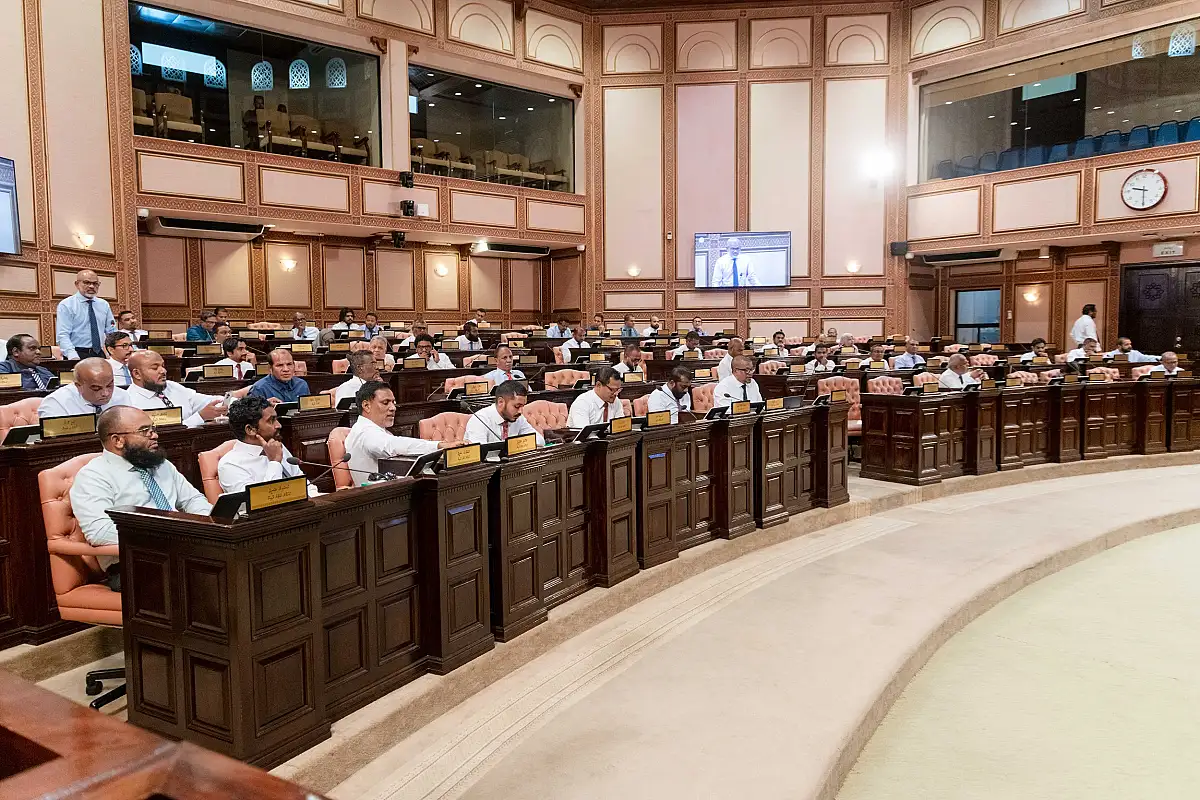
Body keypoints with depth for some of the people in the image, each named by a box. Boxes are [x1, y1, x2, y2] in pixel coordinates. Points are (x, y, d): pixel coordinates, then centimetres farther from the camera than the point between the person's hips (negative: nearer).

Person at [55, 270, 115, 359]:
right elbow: (63, 336, -9)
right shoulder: (66, 305, 0)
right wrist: (73, 357, -24)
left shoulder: (104, 304, 13)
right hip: (77, 354, -4)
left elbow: (112, 332, 12)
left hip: (100, 354, 4)